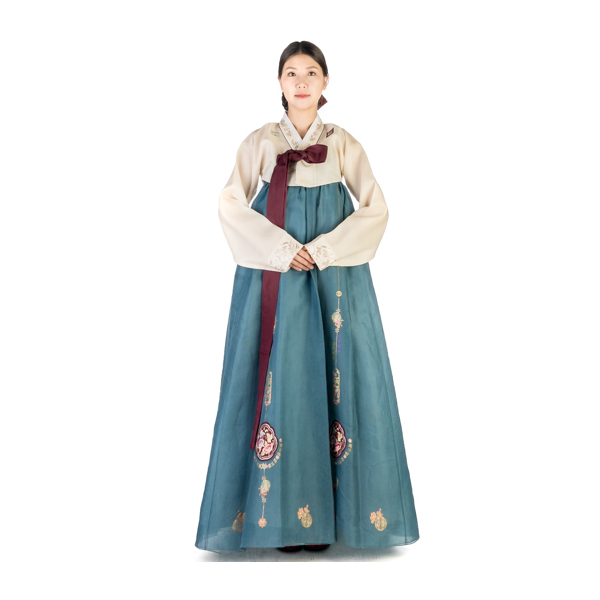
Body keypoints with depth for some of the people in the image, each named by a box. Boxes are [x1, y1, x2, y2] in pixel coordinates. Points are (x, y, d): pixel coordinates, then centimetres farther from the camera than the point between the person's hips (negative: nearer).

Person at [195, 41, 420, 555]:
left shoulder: (343, 144, 8)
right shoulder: (260, 143, 8)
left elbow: (375, 209, 2)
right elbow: (231, 205, 0)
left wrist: (322, 250, -10)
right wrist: (282, 250, -13)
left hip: (333, 279, 0)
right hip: (272, 280, 0)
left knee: (333, 377, -2)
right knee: (277, 382, -3)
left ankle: (328, 509, 9)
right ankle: (280, 511, 6)